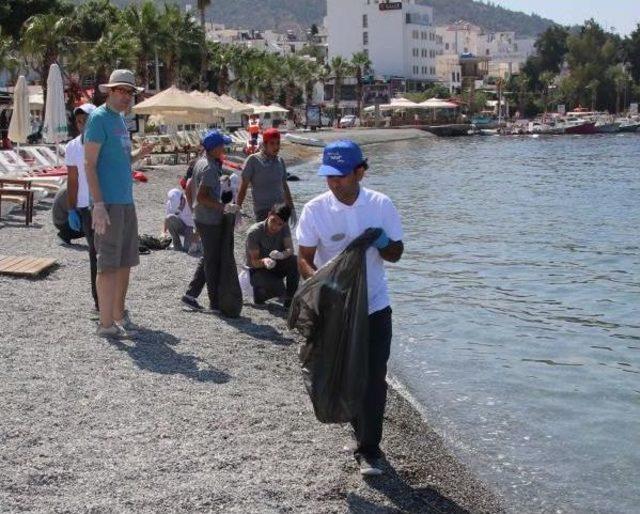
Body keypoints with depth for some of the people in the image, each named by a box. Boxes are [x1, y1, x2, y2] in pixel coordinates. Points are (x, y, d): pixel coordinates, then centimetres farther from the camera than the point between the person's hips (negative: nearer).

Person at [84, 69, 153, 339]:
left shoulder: (120, 119, 17)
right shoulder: (99, 117, -9)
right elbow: (90, 163, -15)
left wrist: (138, 154, 6)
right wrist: (98, 205, -21)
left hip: (127, 202, 9)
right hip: (108, 203, -9)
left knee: (125, 262, 14)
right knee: (108, 265, -5)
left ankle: (118, 314, 25)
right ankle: (106, 323, 0)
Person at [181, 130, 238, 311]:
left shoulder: (200, 162, 11)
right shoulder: (210, 168, -19)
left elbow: (190, 186, 19)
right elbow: (201, 197, -24)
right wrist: (224, 207, -24)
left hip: (200, 217, 10)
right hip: (210, 220, -10)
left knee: (207, 259, 17)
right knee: (213, 261, -1)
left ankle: (190, 295, 18)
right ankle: (215, 302, 6)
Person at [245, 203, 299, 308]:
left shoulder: (284, 228, -7)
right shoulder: (254, 232, -22)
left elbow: (290, 249, -18)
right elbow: (254, 262, -21)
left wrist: (281, 254, -42)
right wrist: (264, 261, -45)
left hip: (276, 266, 5)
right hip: (258, 270, -5)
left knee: (295, 261, -28)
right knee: (277, 289, -35)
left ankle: (290, 299, -13)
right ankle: (258, 291, 1)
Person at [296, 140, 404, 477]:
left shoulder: (381, 205, -7)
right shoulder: (315, 210, -9)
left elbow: (396, 253, 2)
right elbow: (304, 259, -7)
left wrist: (383, 243, -21)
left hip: (374, 307, -1)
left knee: (374, 379, -4)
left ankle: (369, 450, 7)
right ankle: (363, 438, 35)